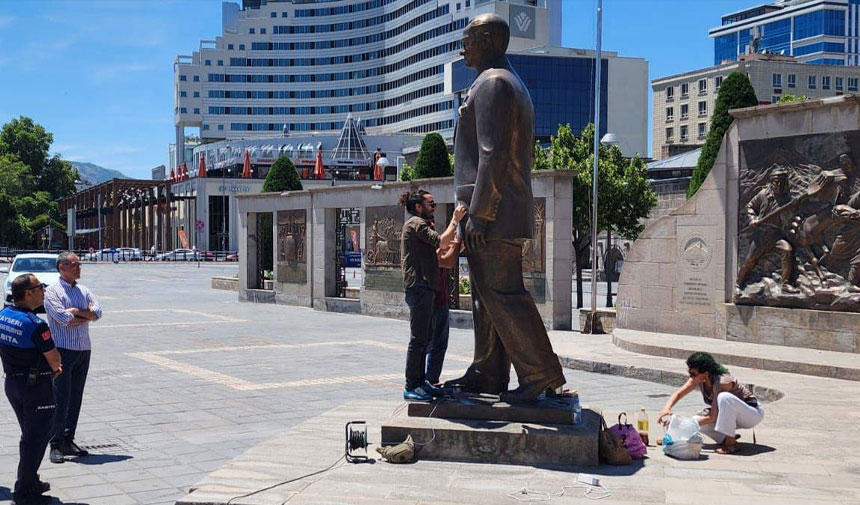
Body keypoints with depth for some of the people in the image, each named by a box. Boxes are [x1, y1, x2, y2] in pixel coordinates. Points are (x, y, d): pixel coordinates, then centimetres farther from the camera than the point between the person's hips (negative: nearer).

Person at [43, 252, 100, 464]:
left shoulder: (83, 290, 15)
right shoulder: (52, 291, -4)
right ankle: (56, 445, -1)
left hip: (83, 349, 6)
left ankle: (68, 441, 18)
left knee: (76, 398, 9)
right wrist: (86, 316, -2)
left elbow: (97, 311, 1)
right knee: (61, 398, -6)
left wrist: (76, 311, -13)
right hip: (63, 349, -6)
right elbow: (63, 318, -16)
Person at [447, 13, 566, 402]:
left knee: (502, 295, -9)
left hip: (491, 213, -11)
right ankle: (487, 374, 17)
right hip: (512, 209, 11)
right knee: (488, 296, 12)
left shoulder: (491, 83, -11)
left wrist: (478, 213, -21)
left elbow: (493, 154, -20)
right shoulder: (516, 86, 22)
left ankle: (540, 373, -6)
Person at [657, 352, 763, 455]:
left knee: (724, 396, -37)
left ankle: (731, 443, -25)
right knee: (696, 420, -15)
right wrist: (667, 409, -25)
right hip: (730, 414, 7)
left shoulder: (722, 382, -33)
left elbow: (712, 417, -32)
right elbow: (678, 394, -6)